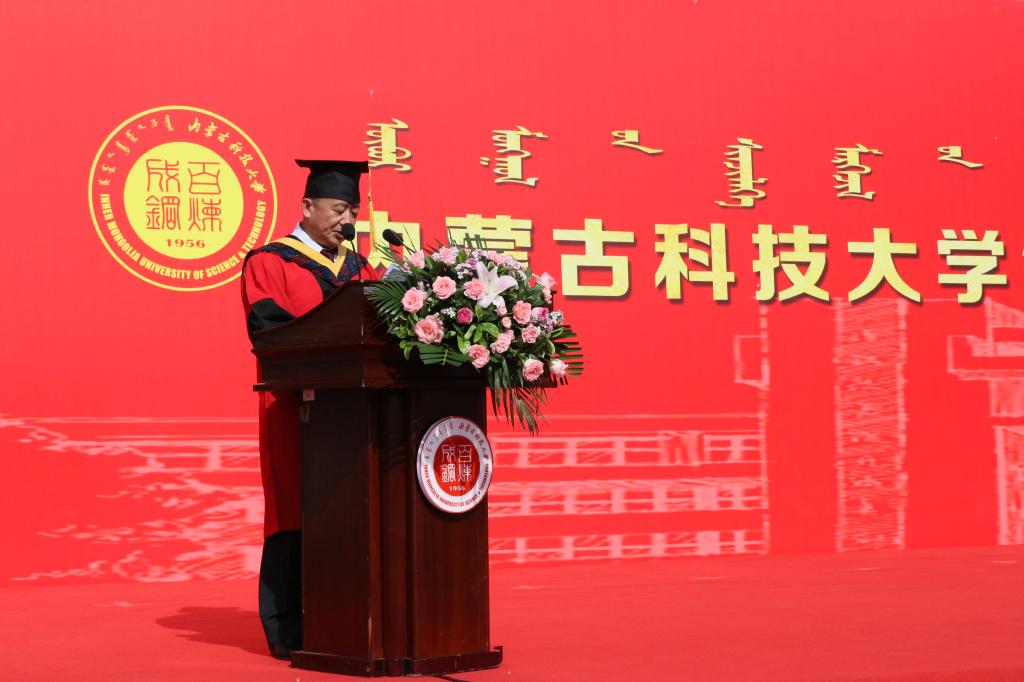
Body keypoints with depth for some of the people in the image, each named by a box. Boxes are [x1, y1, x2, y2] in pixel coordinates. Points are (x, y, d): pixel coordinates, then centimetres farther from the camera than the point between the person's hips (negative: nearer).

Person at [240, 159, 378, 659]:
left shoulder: (358, 267, 21)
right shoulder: (269, 262, 3)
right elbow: (266, 327, -11)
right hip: (296, 404, -5)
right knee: (296, 512, -5)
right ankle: (287, 631, -1)